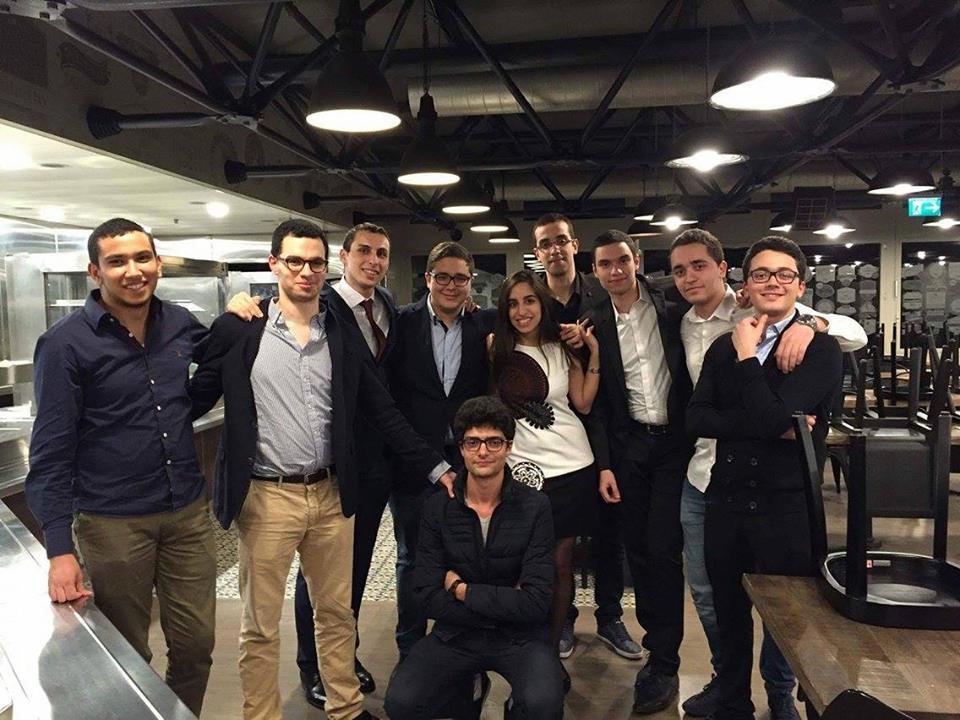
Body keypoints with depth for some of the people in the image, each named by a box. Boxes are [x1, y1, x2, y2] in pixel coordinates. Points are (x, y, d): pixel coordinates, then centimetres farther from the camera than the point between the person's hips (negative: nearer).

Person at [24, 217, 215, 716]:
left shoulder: (180, 325, 2)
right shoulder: (65, 344, -10)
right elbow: (51, 452, -11)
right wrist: (60, 550, -15)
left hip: (189, 512, 4)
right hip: (113, 524, -3)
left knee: (196, 645, 13)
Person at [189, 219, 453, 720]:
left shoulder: (344, 335, 4)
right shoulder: (238, 330, -5)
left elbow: (382, 410, 5)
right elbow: (196, 399, -1)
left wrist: (435, 466, 2)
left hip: (332, 494, 3)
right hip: (267, 498, -3)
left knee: (336, 613, 18)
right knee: (261, 626, 11)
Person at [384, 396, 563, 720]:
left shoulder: (534, 507, -10)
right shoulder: (437, 508, -4)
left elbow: (536, 603, -15)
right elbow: (429, 597, -8)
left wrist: (462, 591, -9)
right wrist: (504, 604, -13)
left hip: (520, 636, -2)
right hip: (456, 635, 2)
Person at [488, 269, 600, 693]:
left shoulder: (563, 348, 6)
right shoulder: (495, 347, 1)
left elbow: (583, 403, 4)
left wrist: (593, 354, -1)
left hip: (571, 465, 2)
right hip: (522, 466, -2)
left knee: (560, 562, 9)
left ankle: (553, 650, 23)